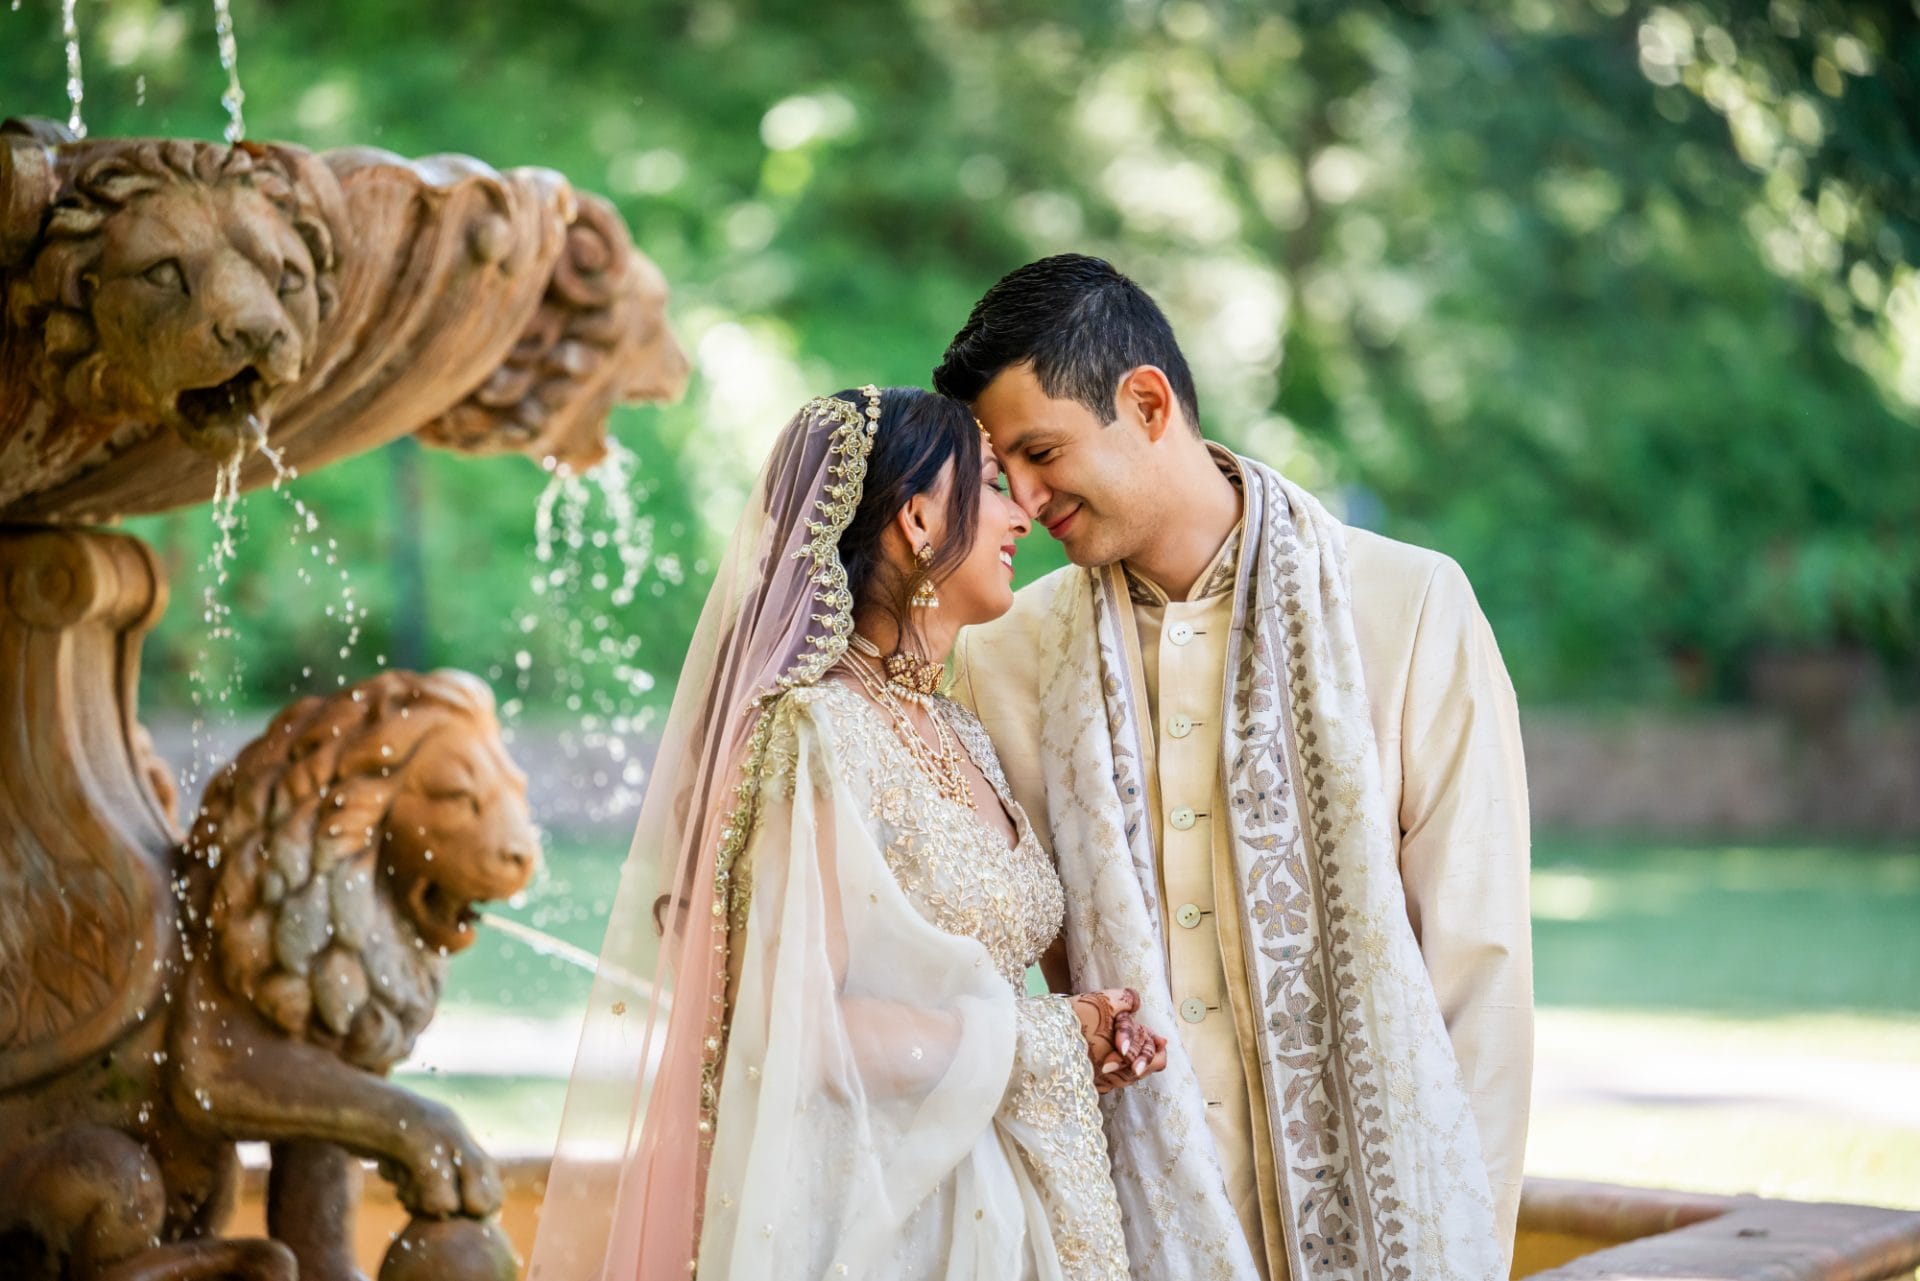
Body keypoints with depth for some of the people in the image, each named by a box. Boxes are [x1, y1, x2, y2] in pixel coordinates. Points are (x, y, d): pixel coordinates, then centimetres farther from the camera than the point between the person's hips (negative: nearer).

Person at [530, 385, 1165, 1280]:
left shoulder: (962, 741, 9)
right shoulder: (817, 729, -16)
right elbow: (796, 1024, -24)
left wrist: (1089, 1032, -1)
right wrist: (1046, 1040, -13)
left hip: (999, 1207, 8)